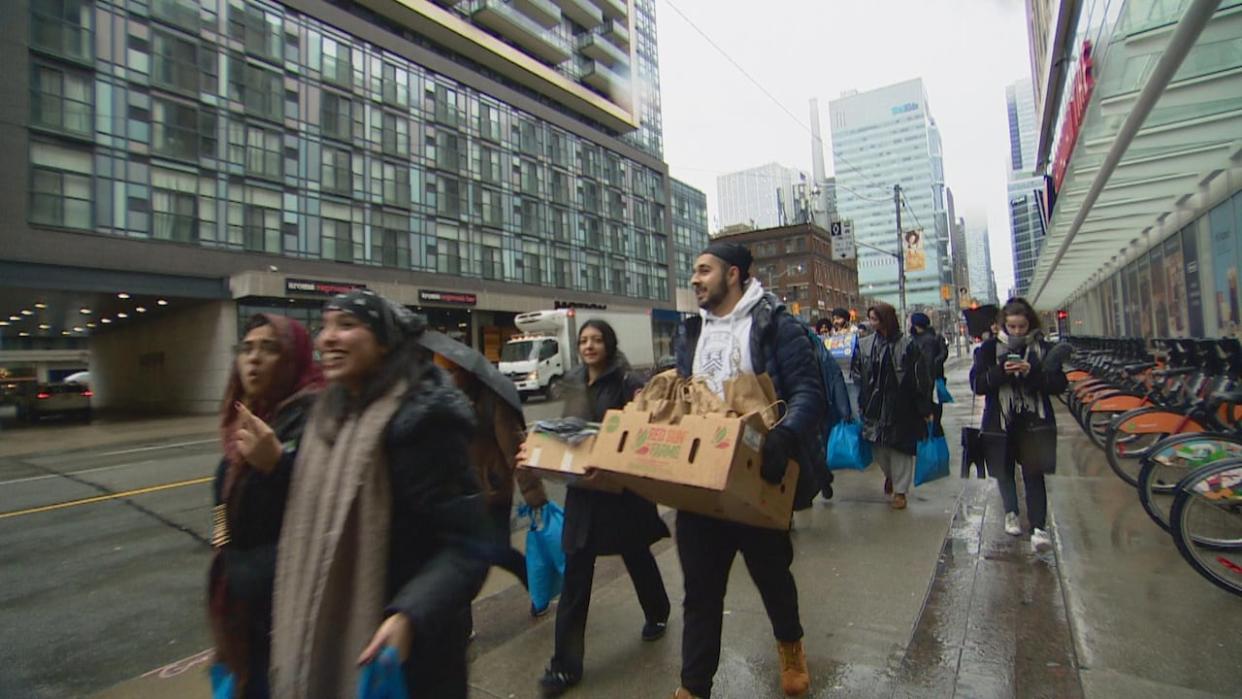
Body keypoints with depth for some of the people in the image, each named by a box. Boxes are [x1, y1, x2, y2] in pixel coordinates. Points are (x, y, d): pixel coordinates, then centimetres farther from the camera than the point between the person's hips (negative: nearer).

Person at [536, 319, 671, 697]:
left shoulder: (625, 381, -11)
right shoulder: (573, 382, 7)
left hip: (622, 485, -4)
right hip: (583, 486, 4)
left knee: (636, 554, 17)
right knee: (575, 574, 4)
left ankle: (658, 614, 47)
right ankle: (566, 664, 15)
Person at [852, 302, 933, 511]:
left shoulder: (907, 345, -8)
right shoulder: (864, 344, 1)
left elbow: (921, 378, -6)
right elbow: (856, 376, 5)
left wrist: (925, 408, -6)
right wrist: (859, 404, 1)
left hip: (901, 407, -3)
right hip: (874, 406, 3)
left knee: (900, 447, 6)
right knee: (878, 447, 10)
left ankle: (900, 491, 22)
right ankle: (890, 474, 41)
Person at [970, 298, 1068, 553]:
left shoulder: (1043, 348, 1)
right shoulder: (990, 347, -1)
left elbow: (1059, 384, -2)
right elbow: (977, 384, -5)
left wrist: (1032, 373, -18)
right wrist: (1001, 372, -21)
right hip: (1000, 421, 1)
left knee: (1034, 474, -4)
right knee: (1004, 471, 15)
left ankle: (1039, 527, 0)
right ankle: (1011, 513, 34)